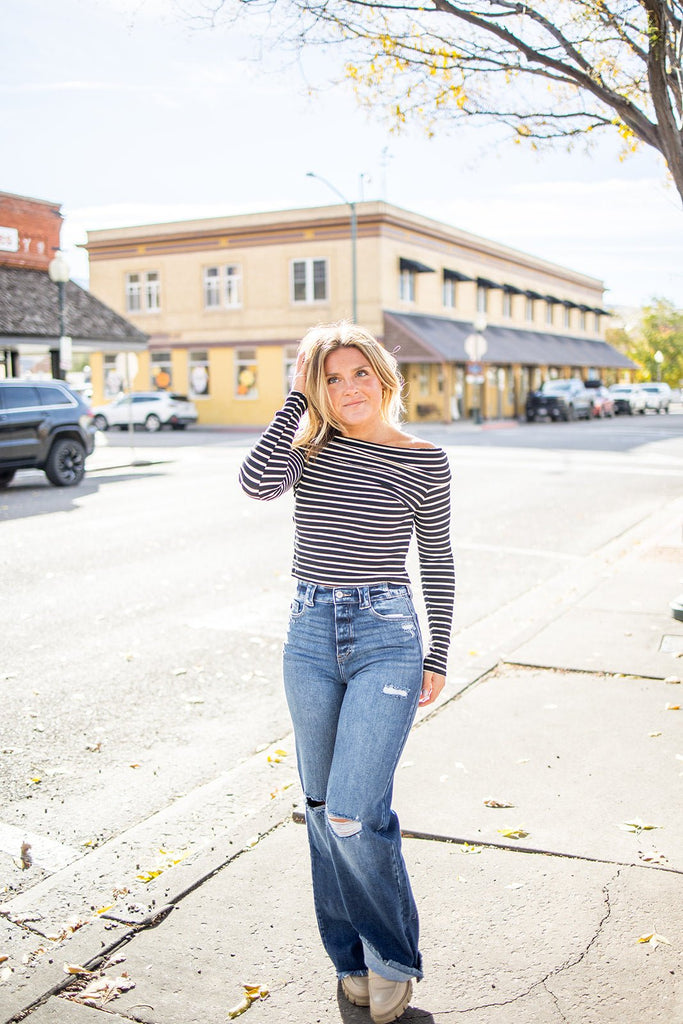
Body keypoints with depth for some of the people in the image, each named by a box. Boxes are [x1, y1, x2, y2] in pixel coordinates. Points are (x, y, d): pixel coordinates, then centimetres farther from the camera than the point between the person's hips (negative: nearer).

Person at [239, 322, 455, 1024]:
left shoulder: (422, 462, -2)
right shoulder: (310, 448, 4)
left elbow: (437, 560, 4)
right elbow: (257, 483, -18)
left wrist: (438, 656, 3)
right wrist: (297, 400, -10)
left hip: (385, 639, -4)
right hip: (310, 634, 4)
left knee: (351, 813, -10)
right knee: (323, 809, 12)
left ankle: (392, 959, 16)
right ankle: (351, 959, 32)